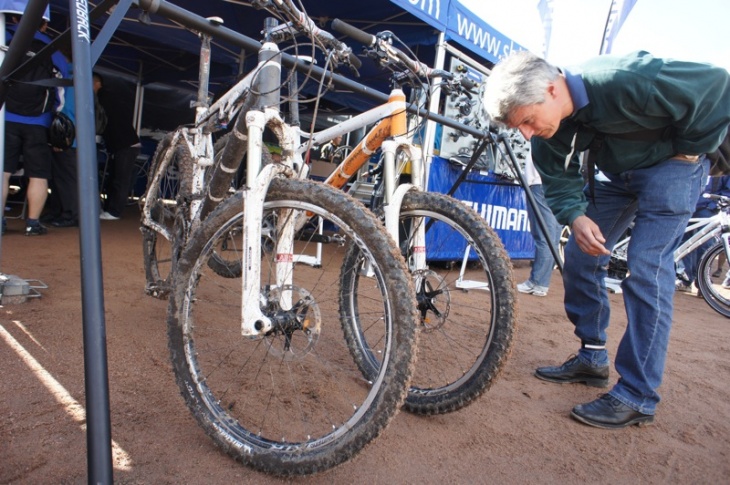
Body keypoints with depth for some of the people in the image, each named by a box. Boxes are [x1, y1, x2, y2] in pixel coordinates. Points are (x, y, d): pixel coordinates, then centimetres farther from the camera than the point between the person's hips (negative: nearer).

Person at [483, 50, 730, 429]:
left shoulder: (624, 82, -34)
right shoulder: (548, 131, -15)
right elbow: (558, 182, -8)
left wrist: (689, 150, -14)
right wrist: (576, 217, -27)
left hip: (670, 166, -6)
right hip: (617, 173, 6)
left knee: (646, 269, -16)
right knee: (580, 256, 0)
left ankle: (637, 398, -8)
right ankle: (592, 358, 16)